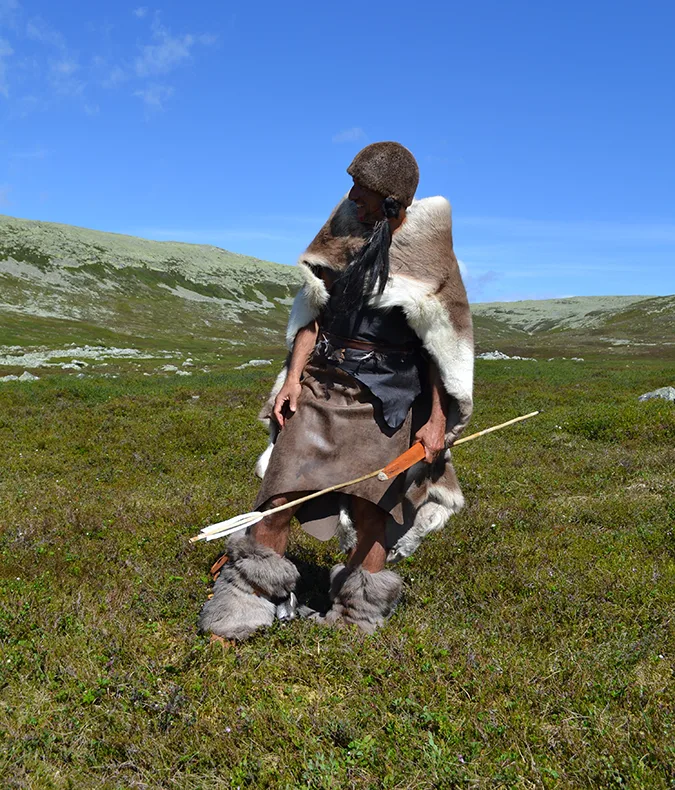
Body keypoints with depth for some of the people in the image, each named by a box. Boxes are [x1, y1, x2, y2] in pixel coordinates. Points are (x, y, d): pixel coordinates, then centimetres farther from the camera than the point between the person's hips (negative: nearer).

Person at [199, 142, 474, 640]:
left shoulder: (428, 253, -4)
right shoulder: (343, 231, 6)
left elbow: (444, 342, -2)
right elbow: (313, 312, 9)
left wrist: (438, 419, -6)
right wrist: (294, 376, 0)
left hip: (387, 397, -3)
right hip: (323, 380, 3)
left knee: (371, 507, -2)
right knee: (280, 491, -3)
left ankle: (358, 616, 16)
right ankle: (250, 601, 11)